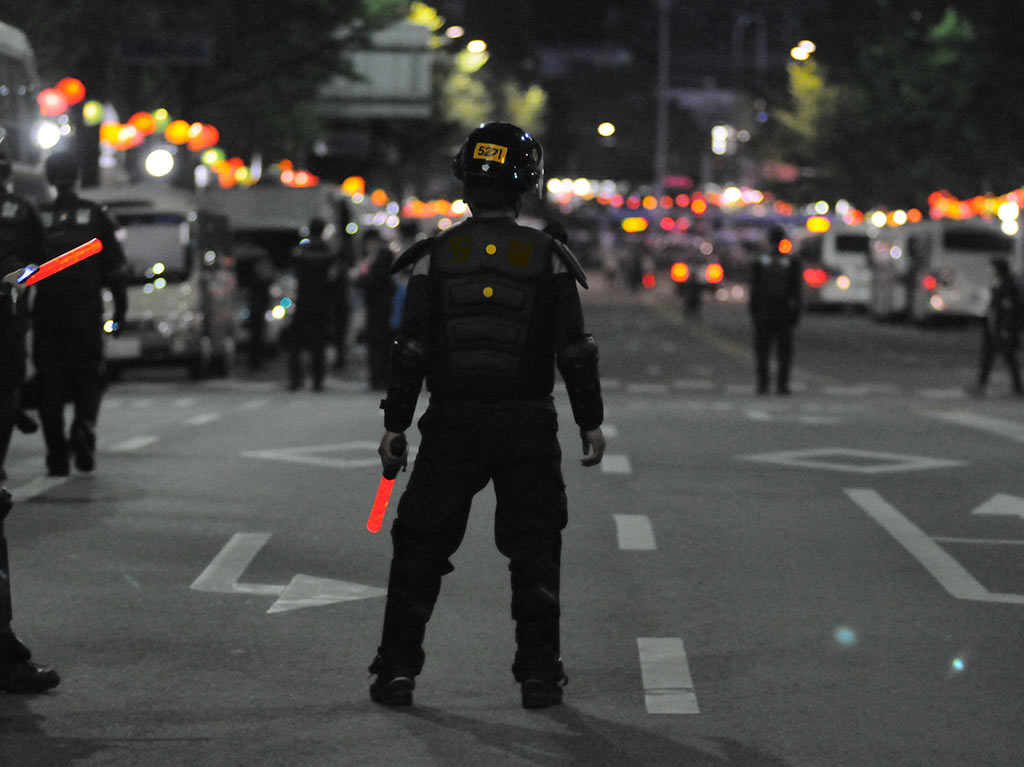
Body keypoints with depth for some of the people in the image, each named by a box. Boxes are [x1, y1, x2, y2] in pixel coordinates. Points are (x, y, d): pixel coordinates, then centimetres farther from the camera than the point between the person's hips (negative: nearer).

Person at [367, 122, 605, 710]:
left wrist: (396, 425, 4)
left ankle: (398, 669, 6)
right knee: (535, 551, 9)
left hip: (452, 425, 0)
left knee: (421, 547, 9)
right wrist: (592, 421, 8)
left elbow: (411, 348, -3)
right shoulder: (548, 258, -3)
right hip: (529, 426, 0)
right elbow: (575, 350, -2)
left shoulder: (436, 257, -3)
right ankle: (539, 673, 8)